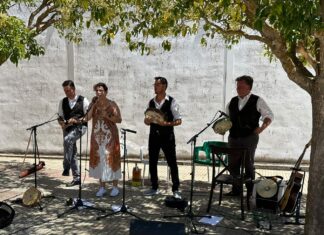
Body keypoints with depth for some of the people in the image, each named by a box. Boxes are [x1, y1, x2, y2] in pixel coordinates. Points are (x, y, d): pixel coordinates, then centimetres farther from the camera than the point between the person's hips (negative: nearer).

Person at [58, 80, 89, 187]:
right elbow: (60, 117, 15)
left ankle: (66, 167, -27)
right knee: (73, 154, 6)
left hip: (80, 126, -5)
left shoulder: (83, 101, -1)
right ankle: (76, 178, 15)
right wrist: (62, 123, -8)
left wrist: (77, 120, -18)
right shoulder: (63, 102, 12)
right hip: (67, 129, 5)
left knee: (67, 139, -35)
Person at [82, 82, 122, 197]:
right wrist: (94, 105, -10)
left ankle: (115, 187, 9)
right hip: (97, 136, 4)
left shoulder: (112, 104, -3)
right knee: (99, 160, 6)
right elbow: (87, 118, -4)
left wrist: (107, 116, -20)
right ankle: (102, 187, 16)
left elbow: (119, 120, -9)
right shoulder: (93, 104, 8)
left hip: (110, 136, -4)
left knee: (111, 159, -1)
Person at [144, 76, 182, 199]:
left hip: (167, 136, -5)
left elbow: (178, 120, -7)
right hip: (153, 135, 5)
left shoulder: (171, 102, -6)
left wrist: (166, 123, -22)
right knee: (152, 163, 9)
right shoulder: (151, 102, 8)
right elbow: (146, 121, 12)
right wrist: (147, 120, -11)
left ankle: (175, 189, 11)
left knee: (172, 163, 0)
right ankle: (154, 187, 23)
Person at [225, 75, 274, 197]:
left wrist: (262, 128, -13)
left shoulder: (257, 101, -1)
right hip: (233, 137, 5)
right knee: (232, 164, 8)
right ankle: (236, 189, 23)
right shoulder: (232, 101, 11)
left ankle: (250, 191, 15)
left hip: (249, 138, -5)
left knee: (248, 164, 2)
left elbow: (269, 116, 2)